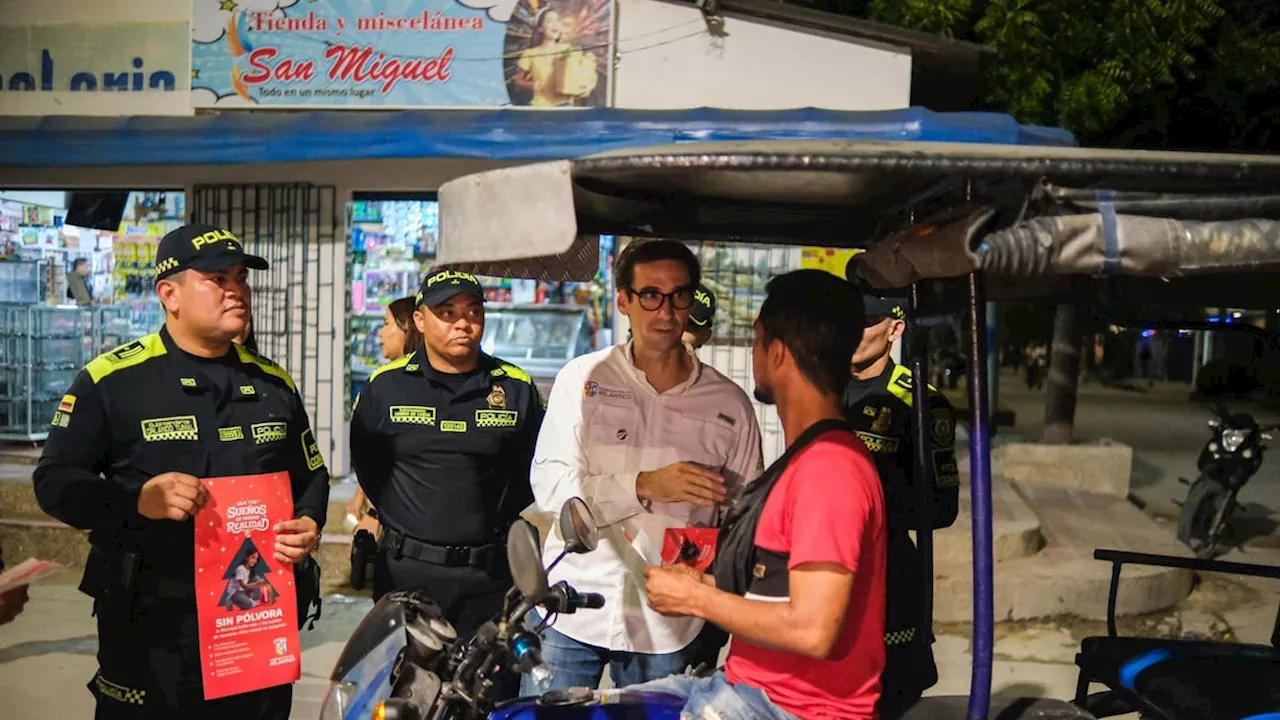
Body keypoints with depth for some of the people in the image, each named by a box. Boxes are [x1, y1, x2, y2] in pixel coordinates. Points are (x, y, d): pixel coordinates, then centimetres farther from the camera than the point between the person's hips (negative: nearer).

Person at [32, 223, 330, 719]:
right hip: (150, 622, -4)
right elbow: (55, 480, -7)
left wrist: (309, 524, -4)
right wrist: (139, 500, -24)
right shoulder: (111, 379, -6)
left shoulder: (273, 383, 10)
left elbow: (311, 475, 17)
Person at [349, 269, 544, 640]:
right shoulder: (385, 385, 1)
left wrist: (499, 518, 5)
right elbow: (366, 463, 14)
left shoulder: (517, 388, 2)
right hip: (405, 571, 0)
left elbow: (535, 467, 12)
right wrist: (397, 516, 9)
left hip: (488, 573, 0)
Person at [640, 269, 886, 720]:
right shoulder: (810, 458, 15)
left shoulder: (830, 468, -20)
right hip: (745, 684, 10)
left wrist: (696, 599, -14)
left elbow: (814, 630, -26)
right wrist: (704, 586, 7)